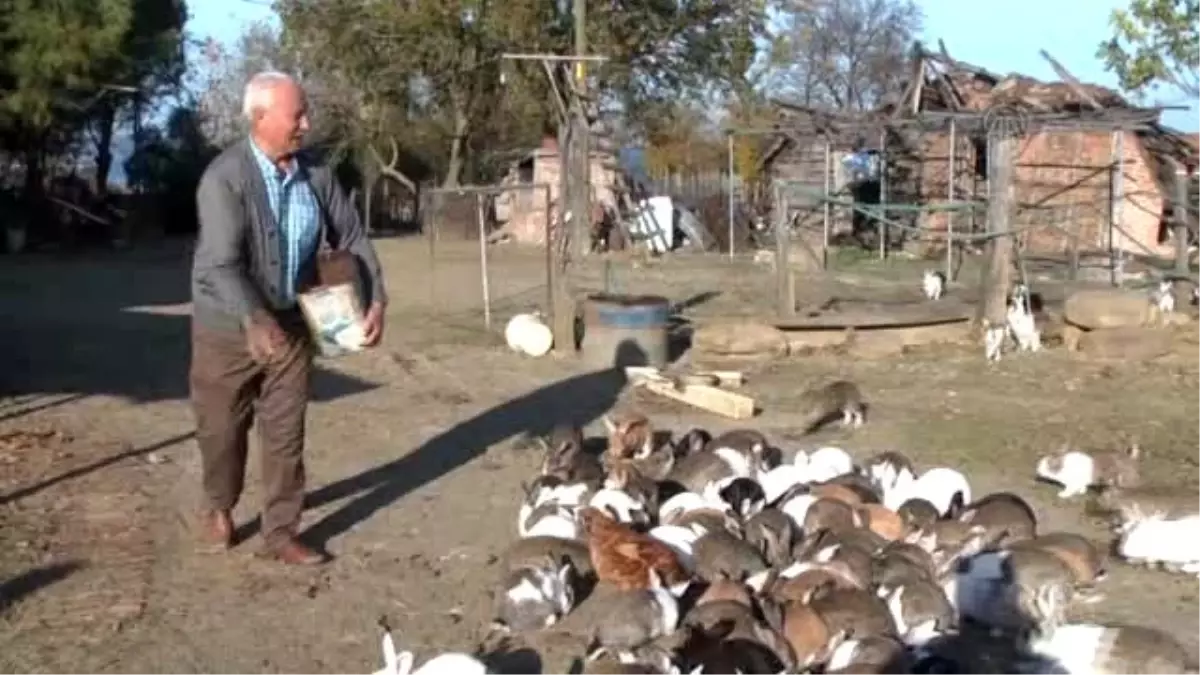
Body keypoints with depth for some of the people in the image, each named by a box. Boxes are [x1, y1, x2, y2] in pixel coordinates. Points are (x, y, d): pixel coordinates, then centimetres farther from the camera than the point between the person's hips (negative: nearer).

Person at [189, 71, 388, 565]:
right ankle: (219, 507, 39)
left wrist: (374, 300, -6)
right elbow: (221, 263, -31)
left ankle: (281, 532, 17)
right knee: (222, 428, 13)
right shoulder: (225, 177, -21)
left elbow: (352, 238, 5)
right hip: (229, 328, -3)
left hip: (291, 325, 4)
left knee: (286, 433, 6)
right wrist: (254, 321, -45)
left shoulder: (315, 174, -4)